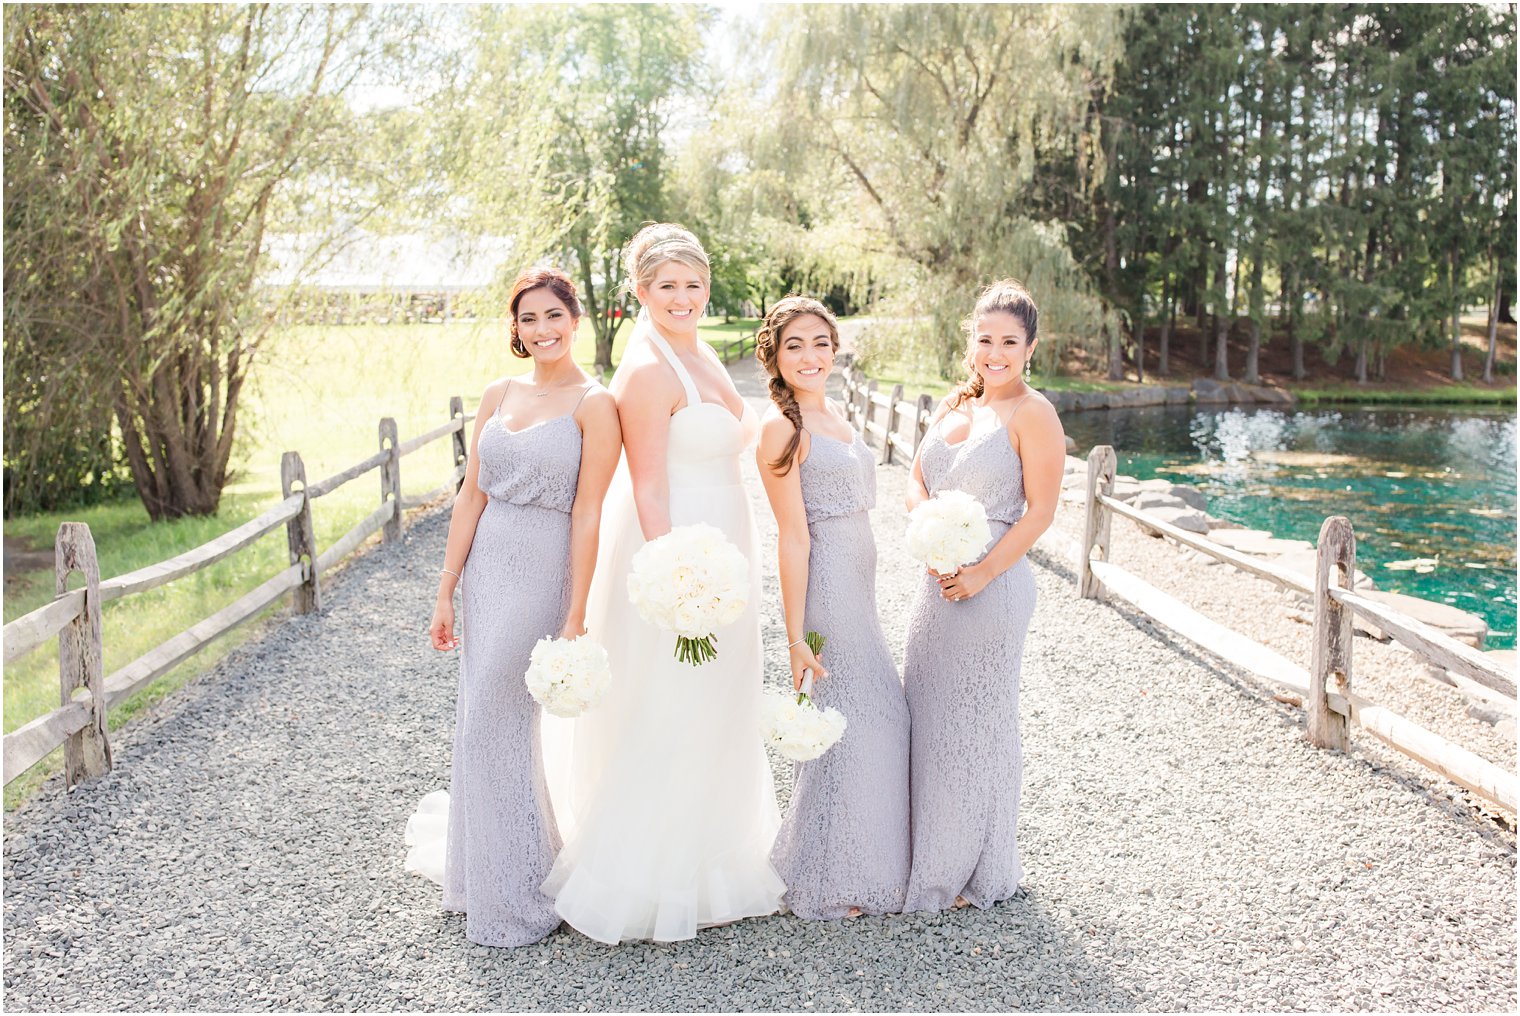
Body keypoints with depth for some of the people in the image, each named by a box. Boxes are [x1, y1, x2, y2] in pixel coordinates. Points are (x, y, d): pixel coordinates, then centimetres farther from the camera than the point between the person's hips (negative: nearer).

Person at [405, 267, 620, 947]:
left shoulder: (594, 405, -8)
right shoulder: (498, 395, 9)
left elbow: (586, 515, -12)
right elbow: (471, 495, 8)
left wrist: (576, 617, -14)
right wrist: (446, 592, 7)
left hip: (540, 574, -6)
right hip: (484, 567, 6)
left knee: (492, 728, -1)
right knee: (488, 724, 14)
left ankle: (512, 898, 18)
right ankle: (486, 873, 35)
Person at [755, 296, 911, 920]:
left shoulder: (834, 415, 13)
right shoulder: (781, 427, -14)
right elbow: (794, 536, -18)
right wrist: (795, 636, -17)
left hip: (857, 586, 9)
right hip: (825, 587, -9)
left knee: (883, 715, 15)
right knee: (847, 727, -1)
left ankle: (862, 865, 32)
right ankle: (828, 885, 16)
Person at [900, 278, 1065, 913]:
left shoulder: (1032, 414, -10)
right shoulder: (954, 405, 11)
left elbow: (1040, 511, -14)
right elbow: (916, 484, 12)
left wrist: (982, 573, -18)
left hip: (991, 587, -7)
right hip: (938, 582, 7)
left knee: (975, 723, 5)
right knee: (927, 715, 14)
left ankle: (976, 873, 24)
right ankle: (931, 858, 32)